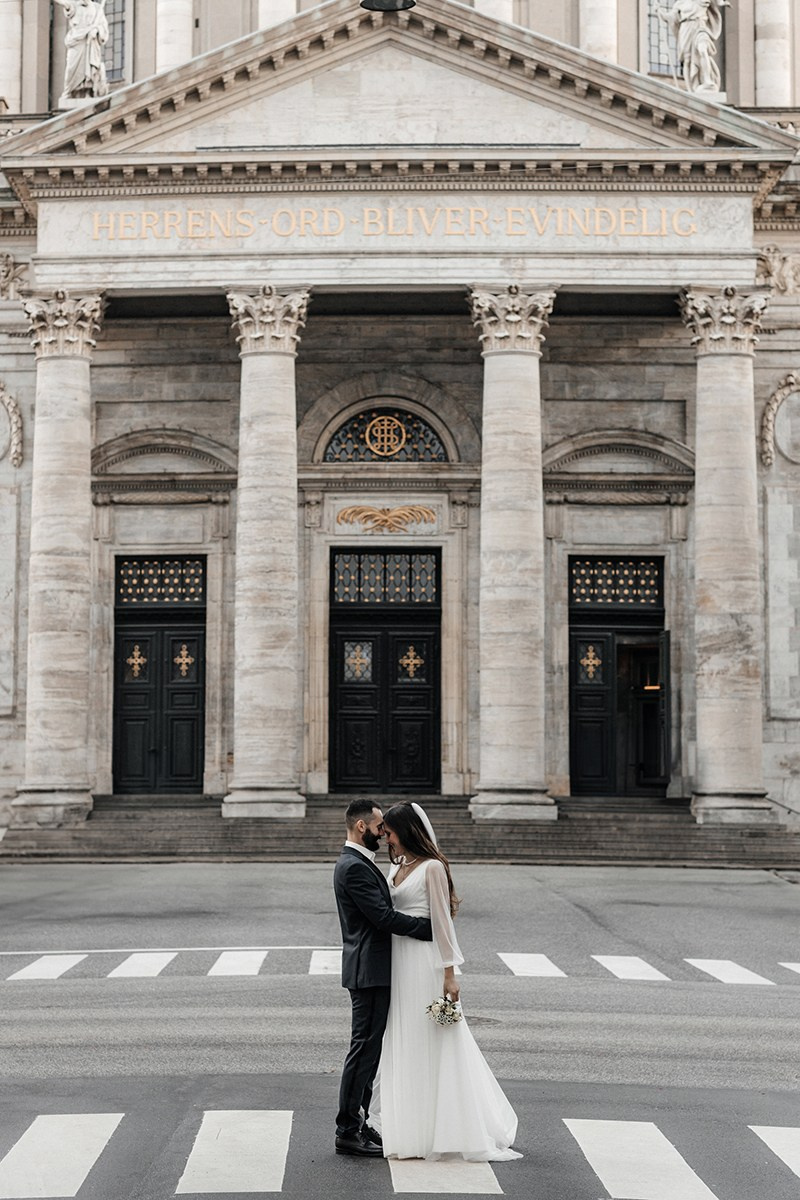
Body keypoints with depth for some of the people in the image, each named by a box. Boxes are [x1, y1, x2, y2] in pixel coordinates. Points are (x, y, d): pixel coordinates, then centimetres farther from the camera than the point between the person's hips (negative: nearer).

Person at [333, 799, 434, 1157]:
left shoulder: (359, 863, 17)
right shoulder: (353, 867, -17)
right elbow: (383, 916, -22)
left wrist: (431, 923, 8)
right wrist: (431, 928, -19)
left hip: (373, 969, 11)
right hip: (369, 970, -11)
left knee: (369, 1048, 15)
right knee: (365, 1048, -6)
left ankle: (357, 1122, 22)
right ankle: (348, 1132, 0)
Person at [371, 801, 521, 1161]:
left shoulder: (432, 868, -10)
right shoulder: (397, 867, 13)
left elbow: (442, 921, -12)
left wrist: (449, 974, -14)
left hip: (424, 964, -8)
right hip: (398, 964, 8)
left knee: (432, 1044, -2)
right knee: (402, 1046, 11)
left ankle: (440, 1130, 5)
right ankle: (410, 1127, 19)